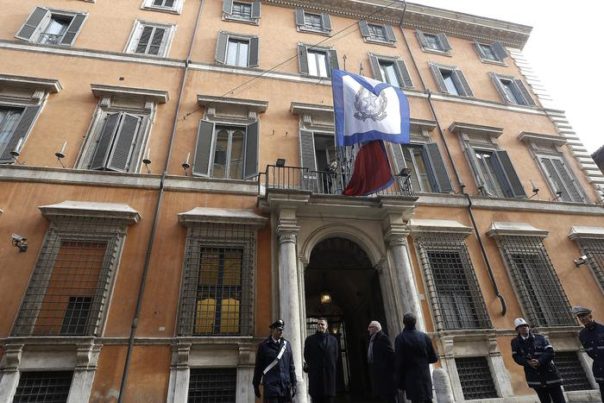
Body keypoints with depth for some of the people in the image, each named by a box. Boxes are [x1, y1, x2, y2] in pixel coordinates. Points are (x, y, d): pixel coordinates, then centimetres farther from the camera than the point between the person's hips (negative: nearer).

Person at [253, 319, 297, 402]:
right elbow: (258, 367, 3)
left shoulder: (287, 344, 8)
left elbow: (291, 366, 10)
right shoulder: (264, 346, -1)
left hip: (286, 386, 3)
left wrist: (293, 384, 8)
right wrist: (256, 385, 5)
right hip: (271, 386, -3)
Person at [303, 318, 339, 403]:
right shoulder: (310, 339, 5)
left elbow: (335, 357, 10)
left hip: (330, 374, 1)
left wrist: (330, 366, 4)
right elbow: (307, 356, 5)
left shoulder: (333, 340, 9)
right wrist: (311, 367, 2)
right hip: (315, 375, -1)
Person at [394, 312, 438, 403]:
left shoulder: (400, 338, -11)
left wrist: (400, 382, -4)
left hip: (412, 379, -4)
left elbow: (399, 362, -12)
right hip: (426, 377, 4)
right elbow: (434, 358, 4)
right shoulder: (424, 336, -1)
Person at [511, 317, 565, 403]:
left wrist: (539, 361, -20)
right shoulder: (515, 342, 3)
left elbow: (550, 352, -6)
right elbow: (516, 357, -2)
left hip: (549, 373, 0)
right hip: (534, 377, 0)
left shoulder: (540, 338, 3)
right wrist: (528, 362, -20)